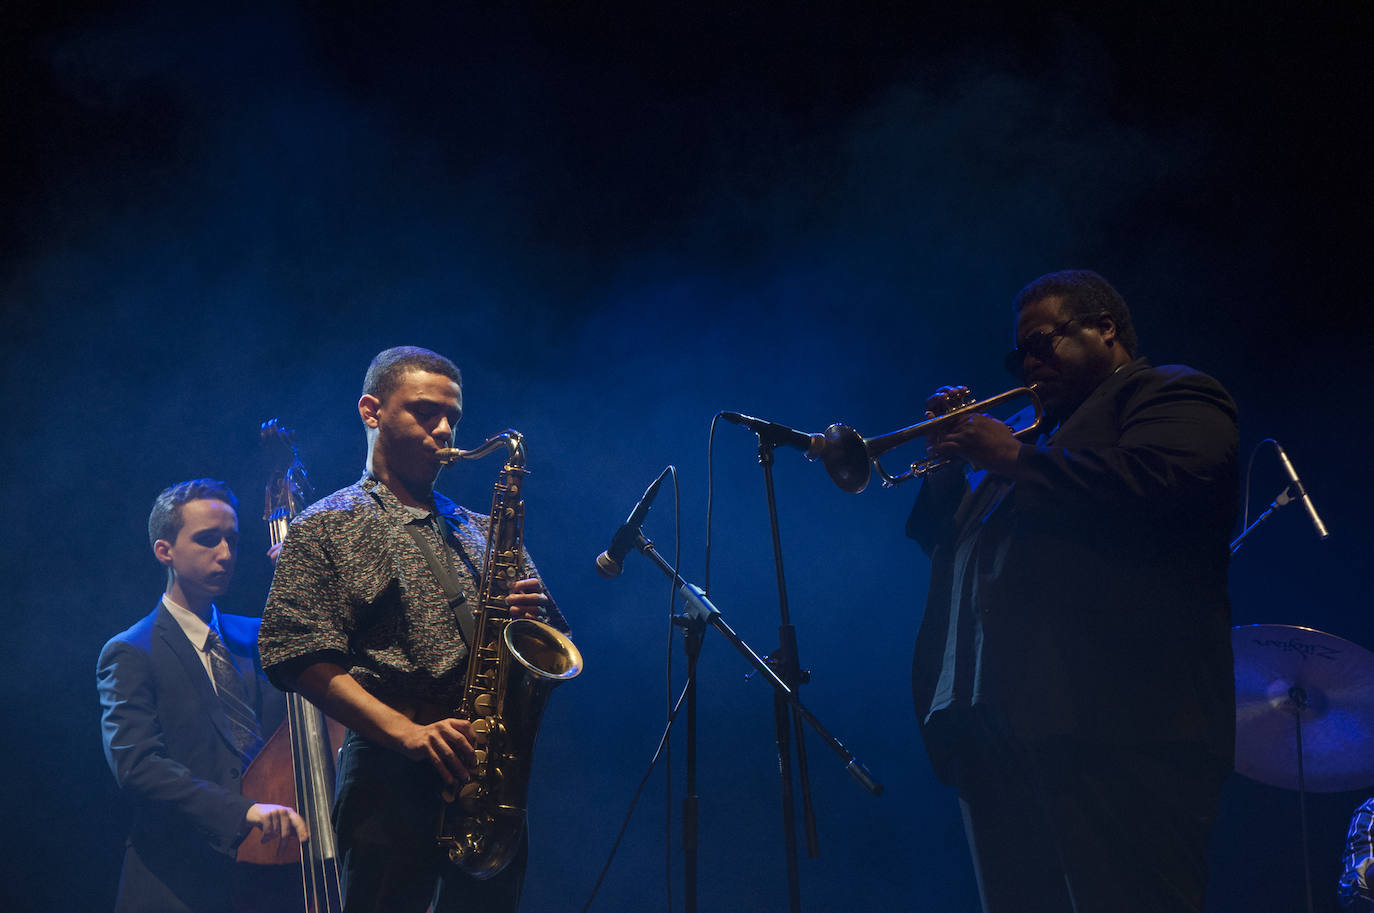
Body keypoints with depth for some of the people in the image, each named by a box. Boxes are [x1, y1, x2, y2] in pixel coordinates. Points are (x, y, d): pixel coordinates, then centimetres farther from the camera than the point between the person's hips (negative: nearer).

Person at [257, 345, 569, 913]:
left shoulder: (480, 533, 22)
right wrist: (405, 732, -19)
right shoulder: (327, 527, 5)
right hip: (393, 779, -5)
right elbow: (299, 657, -8)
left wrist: (536, 615, -4)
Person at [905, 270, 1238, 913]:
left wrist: (1014, 459, -8)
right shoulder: (1040, 428, 31)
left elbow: (1158, 485, -17)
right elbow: (937, 539, 31)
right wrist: (953, 461, 12)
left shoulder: (1171, 394, 5)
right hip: (992, 731, 9)